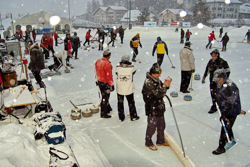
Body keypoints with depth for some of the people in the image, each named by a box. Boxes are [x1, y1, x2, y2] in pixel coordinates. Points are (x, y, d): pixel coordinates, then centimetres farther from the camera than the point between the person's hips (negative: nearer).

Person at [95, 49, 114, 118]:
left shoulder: (98, 61, 2)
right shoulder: (107, 64, -25)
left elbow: (96, 72, 12)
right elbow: (109, 75, -22)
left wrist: (98, 80, 23)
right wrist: (111, 84, -13)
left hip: (100, 81, 9)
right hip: (105, 83, -9)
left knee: (105, 96, 23)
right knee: (105, 97, 3)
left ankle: (107, 108, 40)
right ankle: (103, 114, 12)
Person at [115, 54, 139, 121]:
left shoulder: (118, 67, -17)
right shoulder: (132, 67, -17)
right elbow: (135, 69, 3)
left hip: (120, 89, 1)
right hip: (129, 89, 0)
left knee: (120, 103, 17)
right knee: (131, 103, 18)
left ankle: (121, 117, 26)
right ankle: (133, 116, 30)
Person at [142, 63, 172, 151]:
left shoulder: (156, 79, 6)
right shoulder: (148, 82, -23)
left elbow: (161, 90, 12)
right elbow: (158, 94, -27)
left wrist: (166, 85, -6)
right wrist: (165, 85, -20)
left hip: (160, 107, 9)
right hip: (152, 109, -9)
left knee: (161, 125, 20)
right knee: (152, 126, 6)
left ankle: (160, 141, 39)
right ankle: (148, 142, 27)